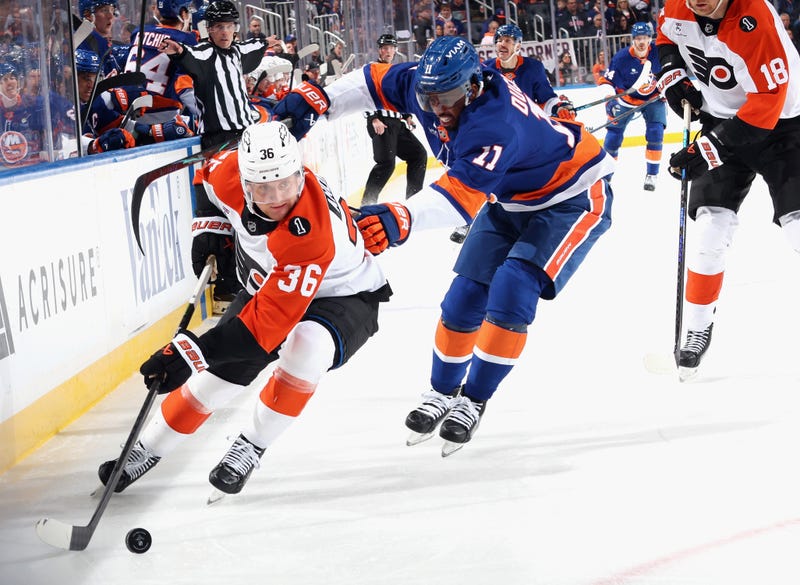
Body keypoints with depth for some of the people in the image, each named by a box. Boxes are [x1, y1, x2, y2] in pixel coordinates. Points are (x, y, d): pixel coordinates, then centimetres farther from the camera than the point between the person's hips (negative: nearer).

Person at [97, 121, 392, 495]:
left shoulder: (311, 235, -42)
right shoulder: (229, 173, -25)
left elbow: (269, 320, -43)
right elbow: (211, 174, 4)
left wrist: (195, 350, -46)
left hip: (345, 296, -6)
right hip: (270, 284, 6)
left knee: (305, 345, -36)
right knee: (218, 372, 1)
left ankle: (251, 448, -14)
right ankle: (147, 451, 24)